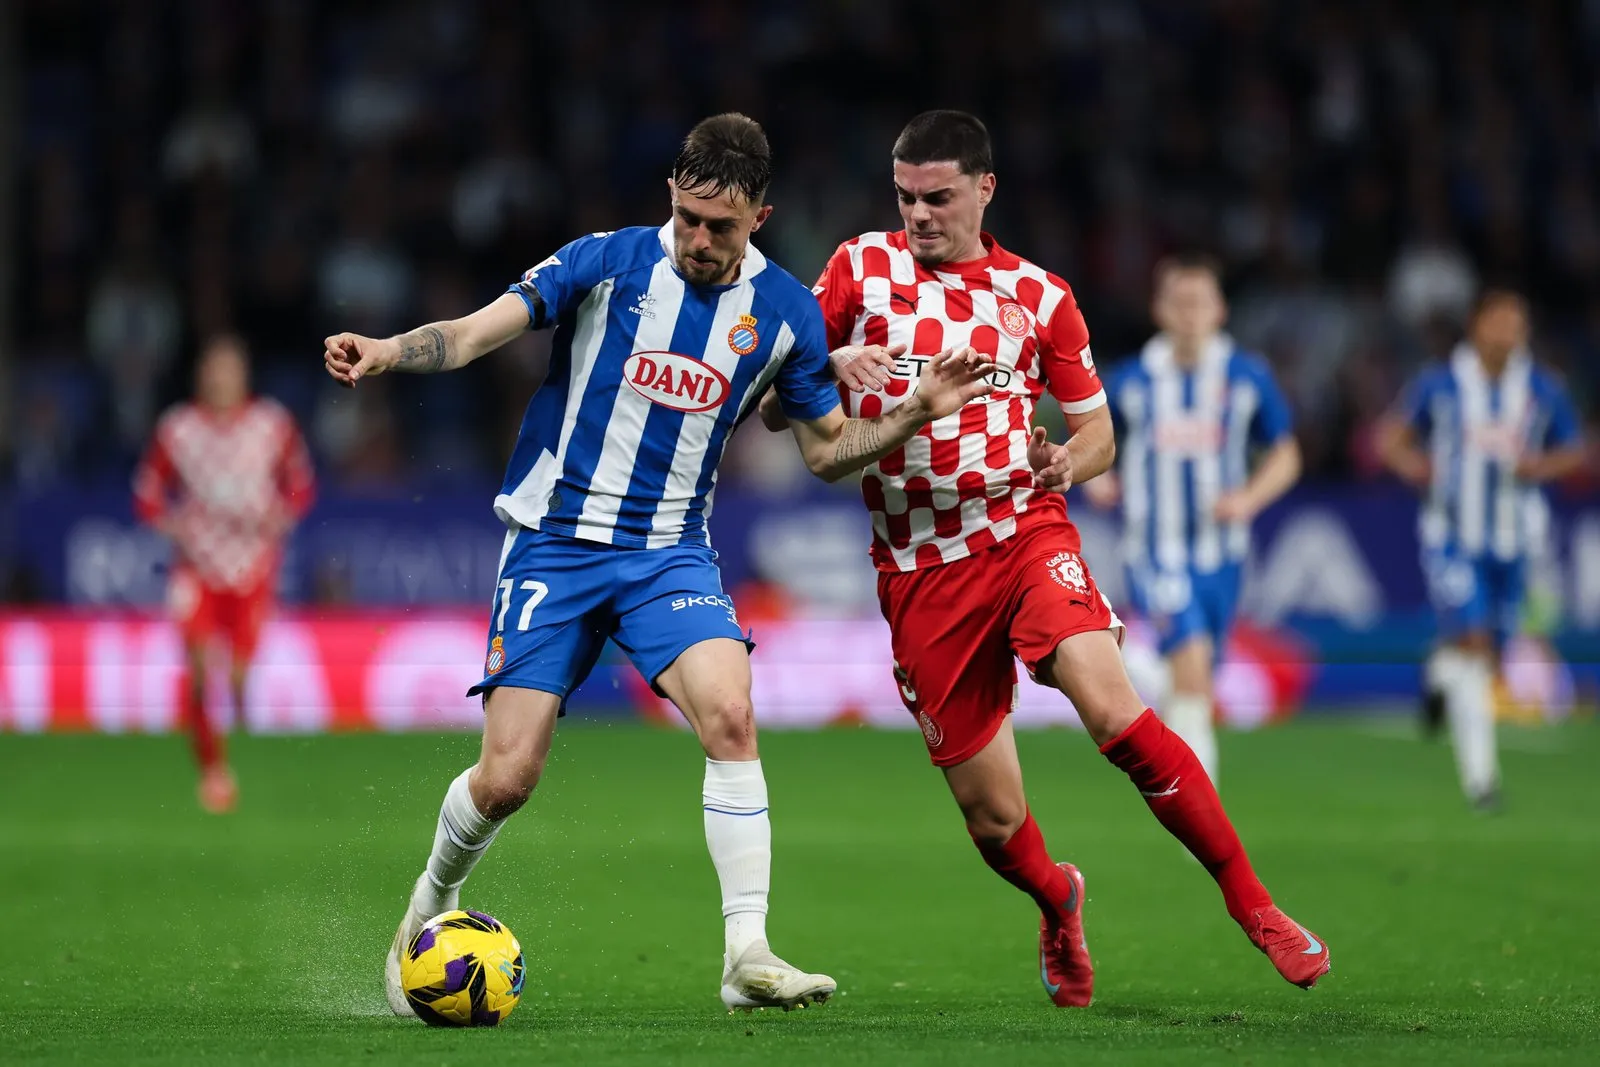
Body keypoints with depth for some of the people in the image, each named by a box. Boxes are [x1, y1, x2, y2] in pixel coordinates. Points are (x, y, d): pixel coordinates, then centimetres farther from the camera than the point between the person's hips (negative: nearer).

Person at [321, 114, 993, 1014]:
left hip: (670, 551, 2)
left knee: (730, 716, -25)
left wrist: (917, 414, -6)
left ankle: (748, 955, -20)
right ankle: (430, 906, 27)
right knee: (507, 779, -5)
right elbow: (471, 334, -13)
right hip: (555, 542, -2)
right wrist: (387, 353, -32)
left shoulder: (785, 312, 2)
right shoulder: (608, 263, -6)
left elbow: (829, 448, 11)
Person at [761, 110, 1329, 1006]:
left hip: (1025, 531, -1)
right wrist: (828, 369, -18)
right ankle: (1058, 903, 36)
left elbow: (1097, 429, 15)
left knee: (1112, 707, -27)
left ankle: (1254, 906, -17)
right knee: (992, 816, 0)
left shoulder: (1038, 295, 7)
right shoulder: (862, 268, 5)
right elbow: (775, 409, 4)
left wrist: (1067, 461, -9)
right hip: (920, 572, 1)